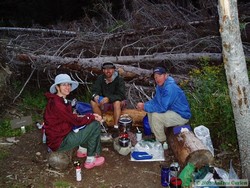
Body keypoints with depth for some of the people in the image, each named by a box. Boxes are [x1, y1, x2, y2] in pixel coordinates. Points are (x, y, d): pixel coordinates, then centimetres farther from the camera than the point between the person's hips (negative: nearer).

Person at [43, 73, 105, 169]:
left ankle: (82, 150, 22)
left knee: (94, 122, 11)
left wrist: (90, 115, -5)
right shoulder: (56, 104, -25)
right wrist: (92, 117, -6)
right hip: (59, 142, -9)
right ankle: (90, 160, 3)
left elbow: (72, 116, 7)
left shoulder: (62, 100, 5)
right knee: (95, 126, -11)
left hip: (63, 133, 9)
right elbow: (76, 121, -20)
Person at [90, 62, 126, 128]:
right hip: (104, 103, 4)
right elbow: (95, 91, -6)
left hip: (117, 102, -4)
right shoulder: (100, 79, -3)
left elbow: (121, 95, -24)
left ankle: (116, 126, -31)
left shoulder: (119, 80, -15)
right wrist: (95, 95, -33)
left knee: (117, 103, -37)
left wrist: (109, 98, -40)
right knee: (93, 102, -21)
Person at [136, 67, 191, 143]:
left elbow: (162, 108, -31)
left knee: (156, 115, -24)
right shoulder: (160, 85, 0)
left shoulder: (170, 88, -29)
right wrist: (144, 104, -9)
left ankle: (161, 141, -6)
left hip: (182, 116, -10)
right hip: (172, 110, 10)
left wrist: (144, 106, -24)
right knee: (150, 111, 6)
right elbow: (155, 100, 10)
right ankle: (155, 134, 18)